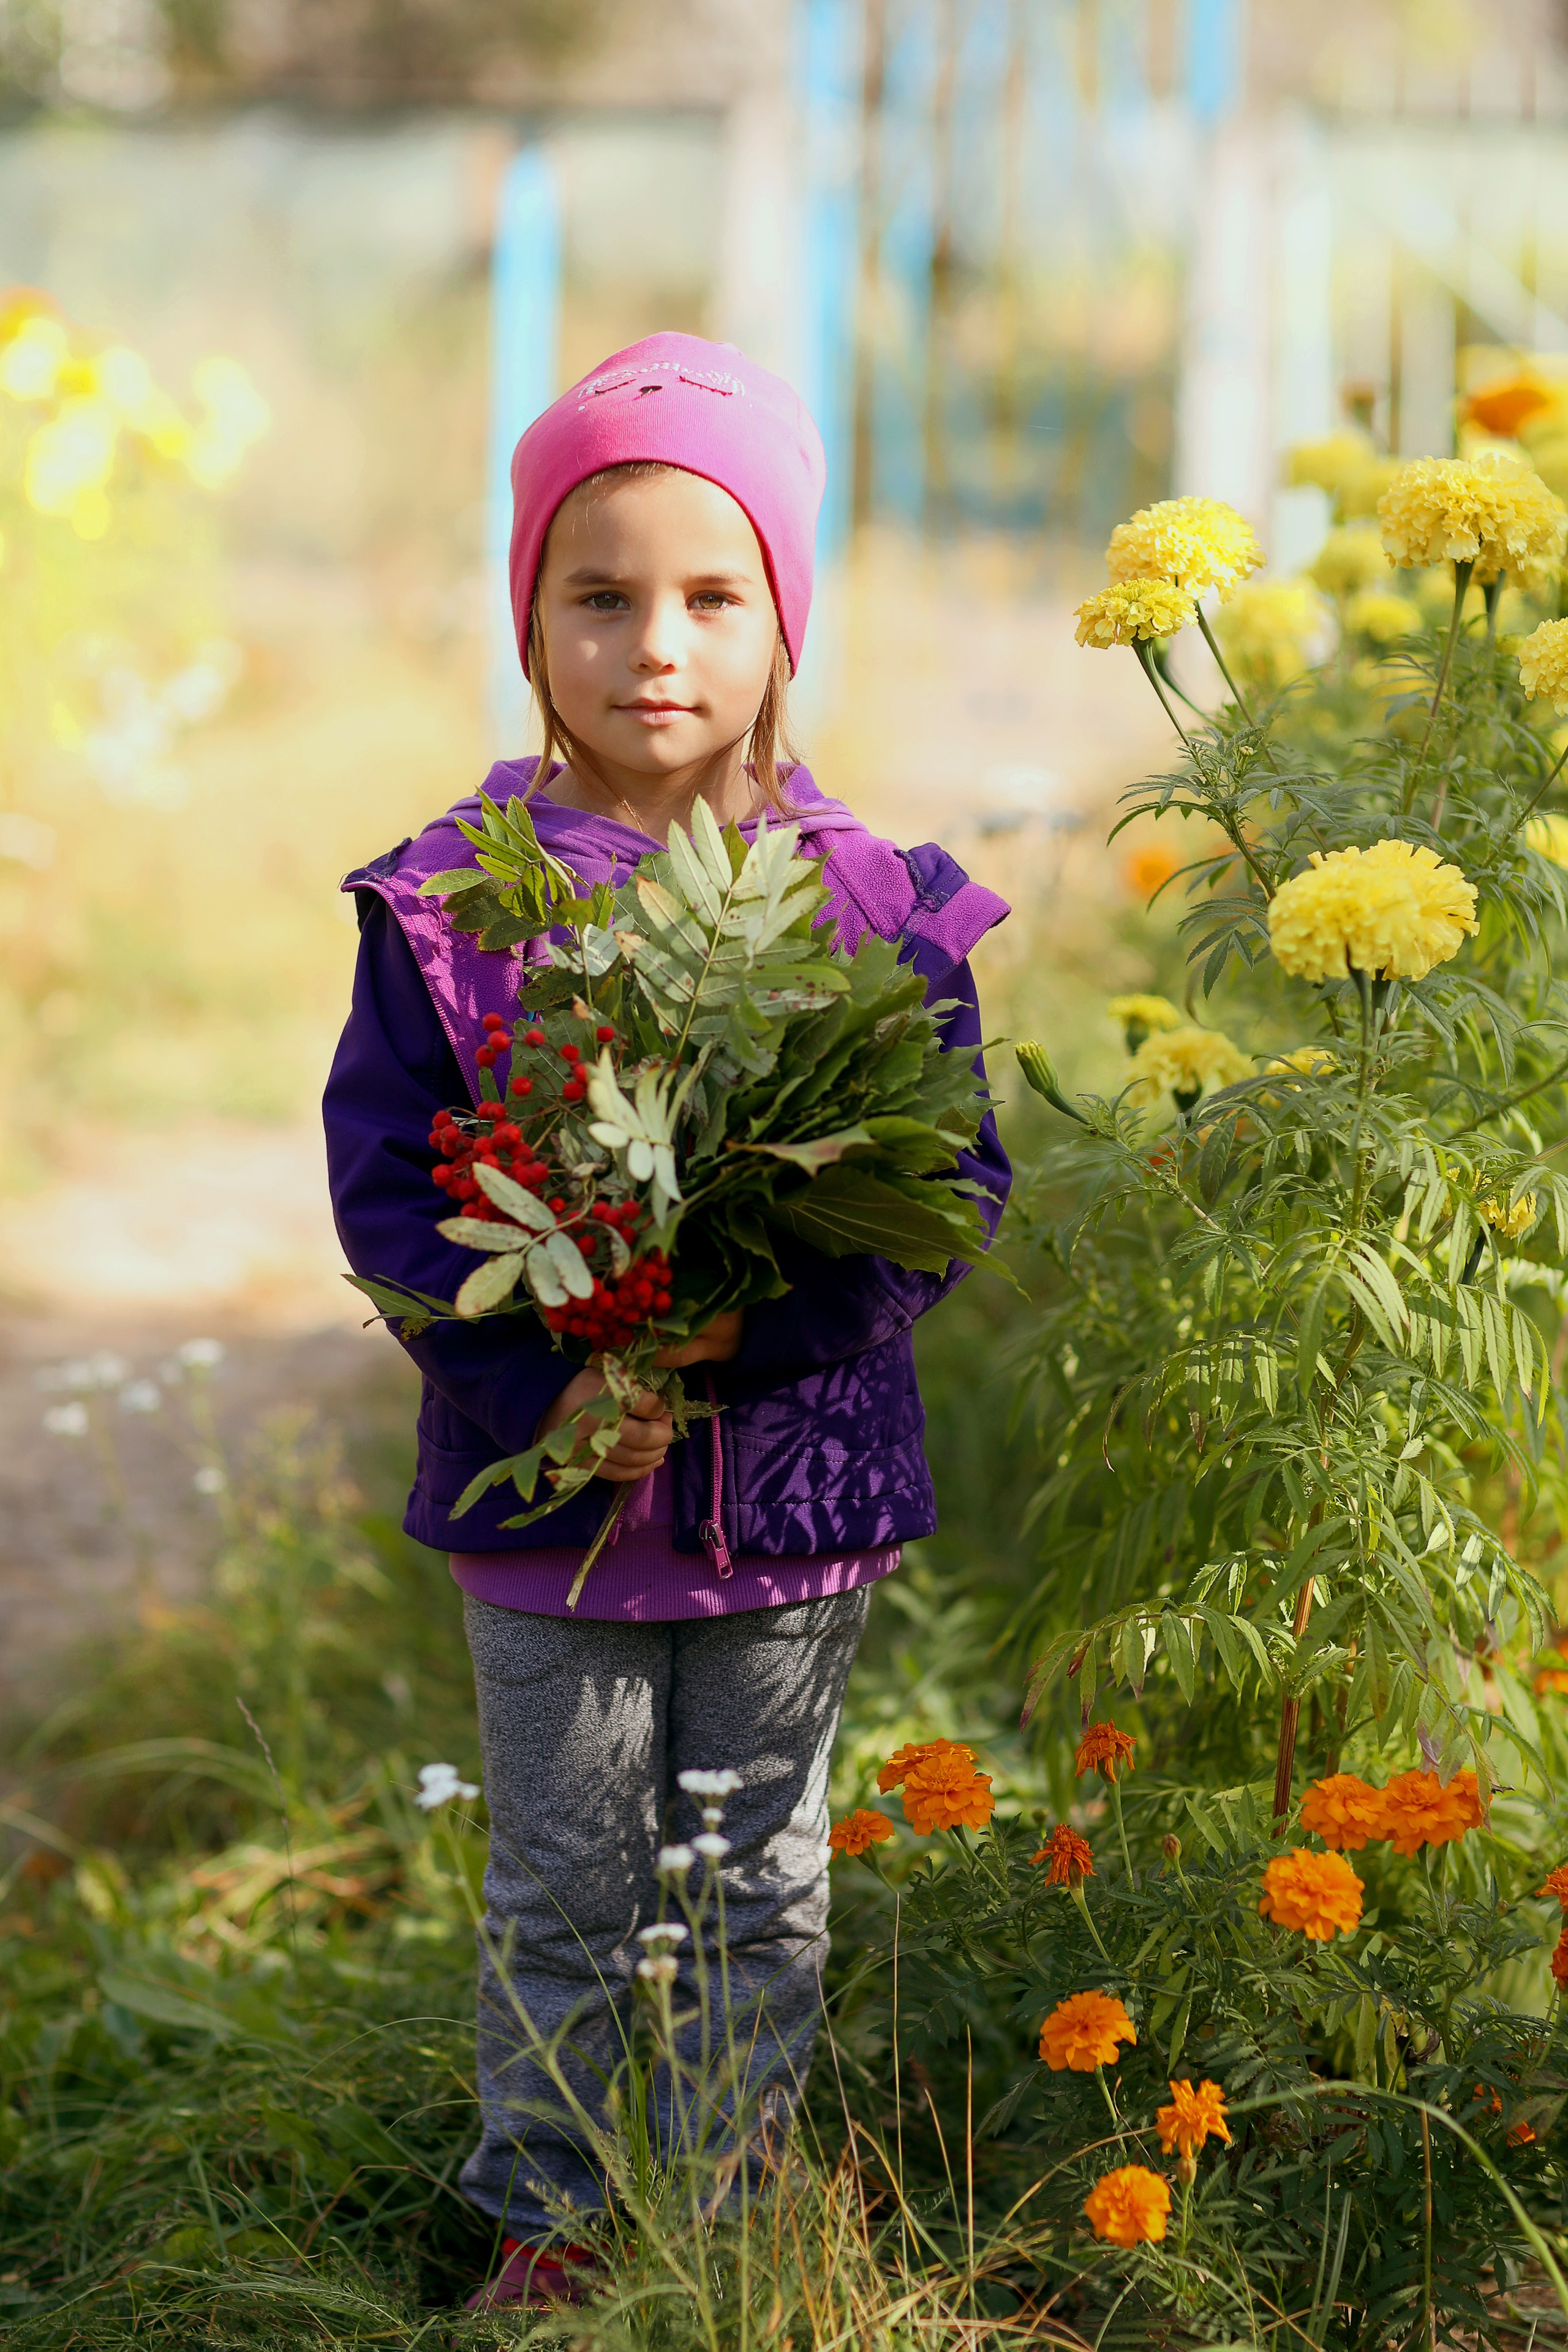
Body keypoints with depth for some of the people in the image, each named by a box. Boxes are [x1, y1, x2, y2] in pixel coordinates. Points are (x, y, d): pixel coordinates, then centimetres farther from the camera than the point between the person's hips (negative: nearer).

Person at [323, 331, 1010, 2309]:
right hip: (542, 1478, -1)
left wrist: (746, 1325, -22)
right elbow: (384, 1183, -6)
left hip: (799, 1472, 1)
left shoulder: (877, 907, -5)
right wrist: (552, 1383, -19)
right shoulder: (451, 904, -7)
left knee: (762, 1883, 15)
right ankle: (540, 2216, 29)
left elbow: (951, 1180, -6)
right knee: (561, 1888, 11)